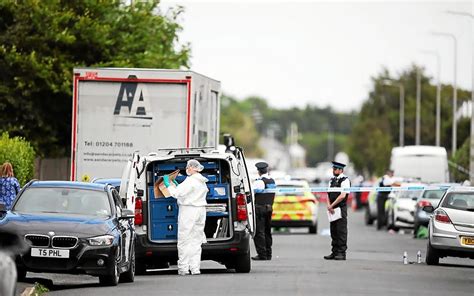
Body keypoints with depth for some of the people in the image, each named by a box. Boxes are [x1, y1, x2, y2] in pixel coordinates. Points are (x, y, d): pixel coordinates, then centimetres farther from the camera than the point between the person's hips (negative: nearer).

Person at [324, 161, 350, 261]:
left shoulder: (344, 180, -8)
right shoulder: (332, 180, 15)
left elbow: (342, 196, -17)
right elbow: (328, 194, 14)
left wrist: (332, 205, -14)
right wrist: (329, 205, -3)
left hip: (341, 208, -8)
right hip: (332, 209, 8)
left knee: (341, 231, -6)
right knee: (333, 231, 9)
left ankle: (341, 253, -5)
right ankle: (335, 252, 13)